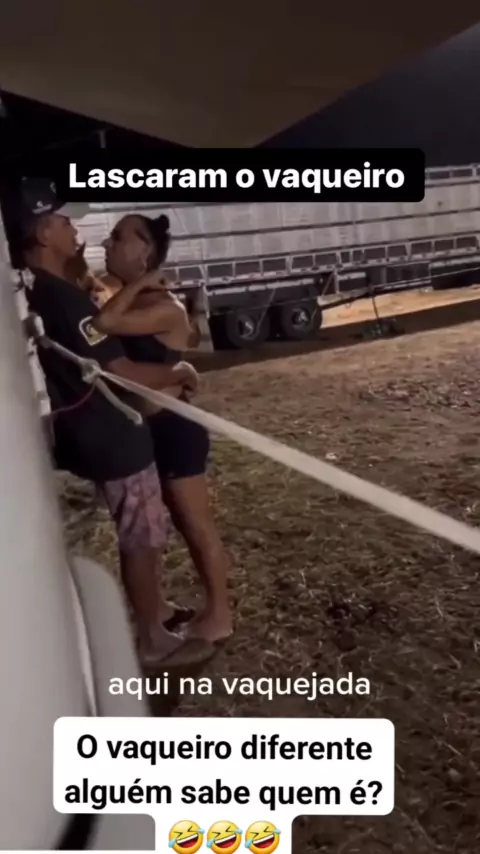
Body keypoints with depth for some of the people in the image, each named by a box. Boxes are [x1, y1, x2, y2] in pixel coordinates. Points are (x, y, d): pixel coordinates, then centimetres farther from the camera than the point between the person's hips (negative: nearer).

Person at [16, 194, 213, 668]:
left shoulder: (36, 294, 8)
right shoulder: (60, 296, -23)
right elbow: (122, 373, -26)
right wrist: (178, 373, -9)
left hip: (93, 434, 10)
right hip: (113, 438, -10)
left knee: (138, 534, 23)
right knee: (141, 539, 5)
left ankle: (154, 608, 41)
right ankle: (154, 640, 22)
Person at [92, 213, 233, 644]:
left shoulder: (163, 307, -20)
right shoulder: (135, 303, 9)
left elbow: (104, 322, -33)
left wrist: (140, 282, -21)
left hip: (175, 429, -9)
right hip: (151, 429, 9)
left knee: (198, 524, 5)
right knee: (185, 524, 20)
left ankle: (219, 615, 24)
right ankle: (212, 607, 37)